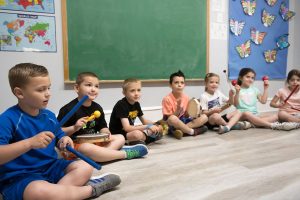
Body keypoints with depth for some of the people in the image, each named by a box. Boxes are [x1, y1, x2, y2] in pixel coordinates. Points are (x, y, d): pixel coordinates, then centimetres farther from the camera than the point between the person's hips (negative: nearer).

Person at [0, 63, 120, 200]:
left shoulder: (49, 116, 4)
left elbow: (59, 138, 18)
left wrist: (63, 141, -7)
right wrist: (30, 143, -37)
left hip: (50, 167, 7)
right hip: (19, 177, -7)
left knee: (85, 167, -1)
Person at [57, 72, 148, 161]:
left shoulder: (97, 108, 7)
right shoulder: (68, 109, -12)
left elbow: (102, 127, 15)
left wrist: (106, 133, -7)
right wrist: (74, 128, -27)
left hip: (93, 142, 7)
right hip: (74, 145, -7)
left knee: (120, 138, 0)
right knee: (87, 148, -40)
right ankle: (125, 154, -26)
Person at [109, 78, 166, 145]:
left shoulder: (136, 104, 2)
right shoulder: (121, 105, -22)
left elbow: (144, 121, 12)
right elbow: (127, 128, -30)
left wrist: (155, 124, -8)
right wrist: (148, 126, -32)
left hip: (130, 131, 8)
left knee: (159, 129, 5)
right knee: (137, 134, -39)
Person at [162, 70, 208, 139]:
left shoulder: (186, 97, 3)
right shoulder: (167, 99, -13)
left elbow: (186, 116, 9)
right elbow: (168, 118, -14)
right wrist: (178, 110, -26)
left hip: (184, 121, 6)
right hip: (173, 124, -6)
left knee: (204, 117, -11)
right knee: (172, 119, -41)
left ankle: (181, 130, -24)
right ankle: (193, 131, -19)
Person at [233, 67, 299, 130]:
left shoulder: (254, 90, 16)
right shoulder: (238, 90, 4)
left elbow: (263, 101, 7)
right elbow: (235, 104, -9)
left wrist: (265, 89, 5)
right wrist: (237, 93, -22)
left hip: (255, 114, 5)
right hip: (243, 114, -4)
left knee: (275, 116, -18)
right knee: (247, 114, -41)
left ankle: (252, 123, -44)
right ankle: (272, 125, -42)